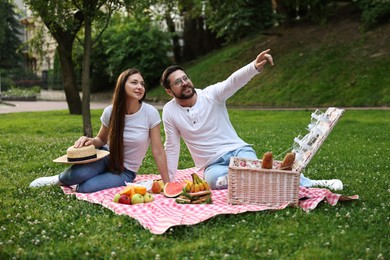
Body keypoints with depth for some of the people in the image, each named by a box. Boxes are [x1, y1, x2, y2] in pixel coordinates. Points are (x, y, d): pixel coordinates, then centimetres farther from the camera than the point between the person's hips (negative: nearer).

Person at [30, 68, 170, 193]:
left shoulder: (150, 113, -18)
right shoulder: (110, 111, -10)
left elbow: (158, 151, -13)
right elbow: (102, 139, 8)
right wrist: (91, 140, -17)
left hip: (126, 172, -1)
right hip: (107, 157, 2)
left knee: (85, 188, -28)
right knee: (78, 173, -33)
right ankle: (58, 179, 2)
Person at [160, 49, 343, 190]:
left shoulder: (211, 94, -6)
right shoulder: (169, 112, -2)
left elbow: (233, 82, -25)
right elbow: (171, 148, 4)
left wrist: (255, 67, -44)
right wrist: (168, 180, 1)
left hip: (237, 150, 0)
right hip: (213, 164, 1)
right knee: (213, 179, -36)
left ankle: (307, 183, -25)